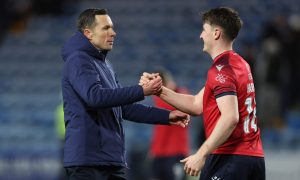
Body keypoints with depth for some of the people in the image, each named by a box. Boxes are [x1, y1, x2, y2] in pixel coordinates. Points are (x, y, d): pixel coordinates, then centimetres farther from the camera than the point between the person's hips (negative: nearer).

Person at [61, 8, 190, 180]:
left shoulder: (105, 64, 21)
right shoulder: (78, 60, -8)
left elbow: (125, 107, 23)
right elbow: (94, 96, -24)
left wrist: (166, 116, 14)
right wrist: (141, 91, -23)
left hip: (113, 159, 9)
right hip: (87, 160, -9)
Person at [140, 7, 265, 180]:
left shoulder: (222, 69, -12)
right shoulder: (240, 64, 18)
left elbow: (230, 118, -23)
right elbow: (197, 105, 20)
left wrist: (201, 155, -23)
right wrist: (159, 90, 15)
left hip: (229, 159, -9)